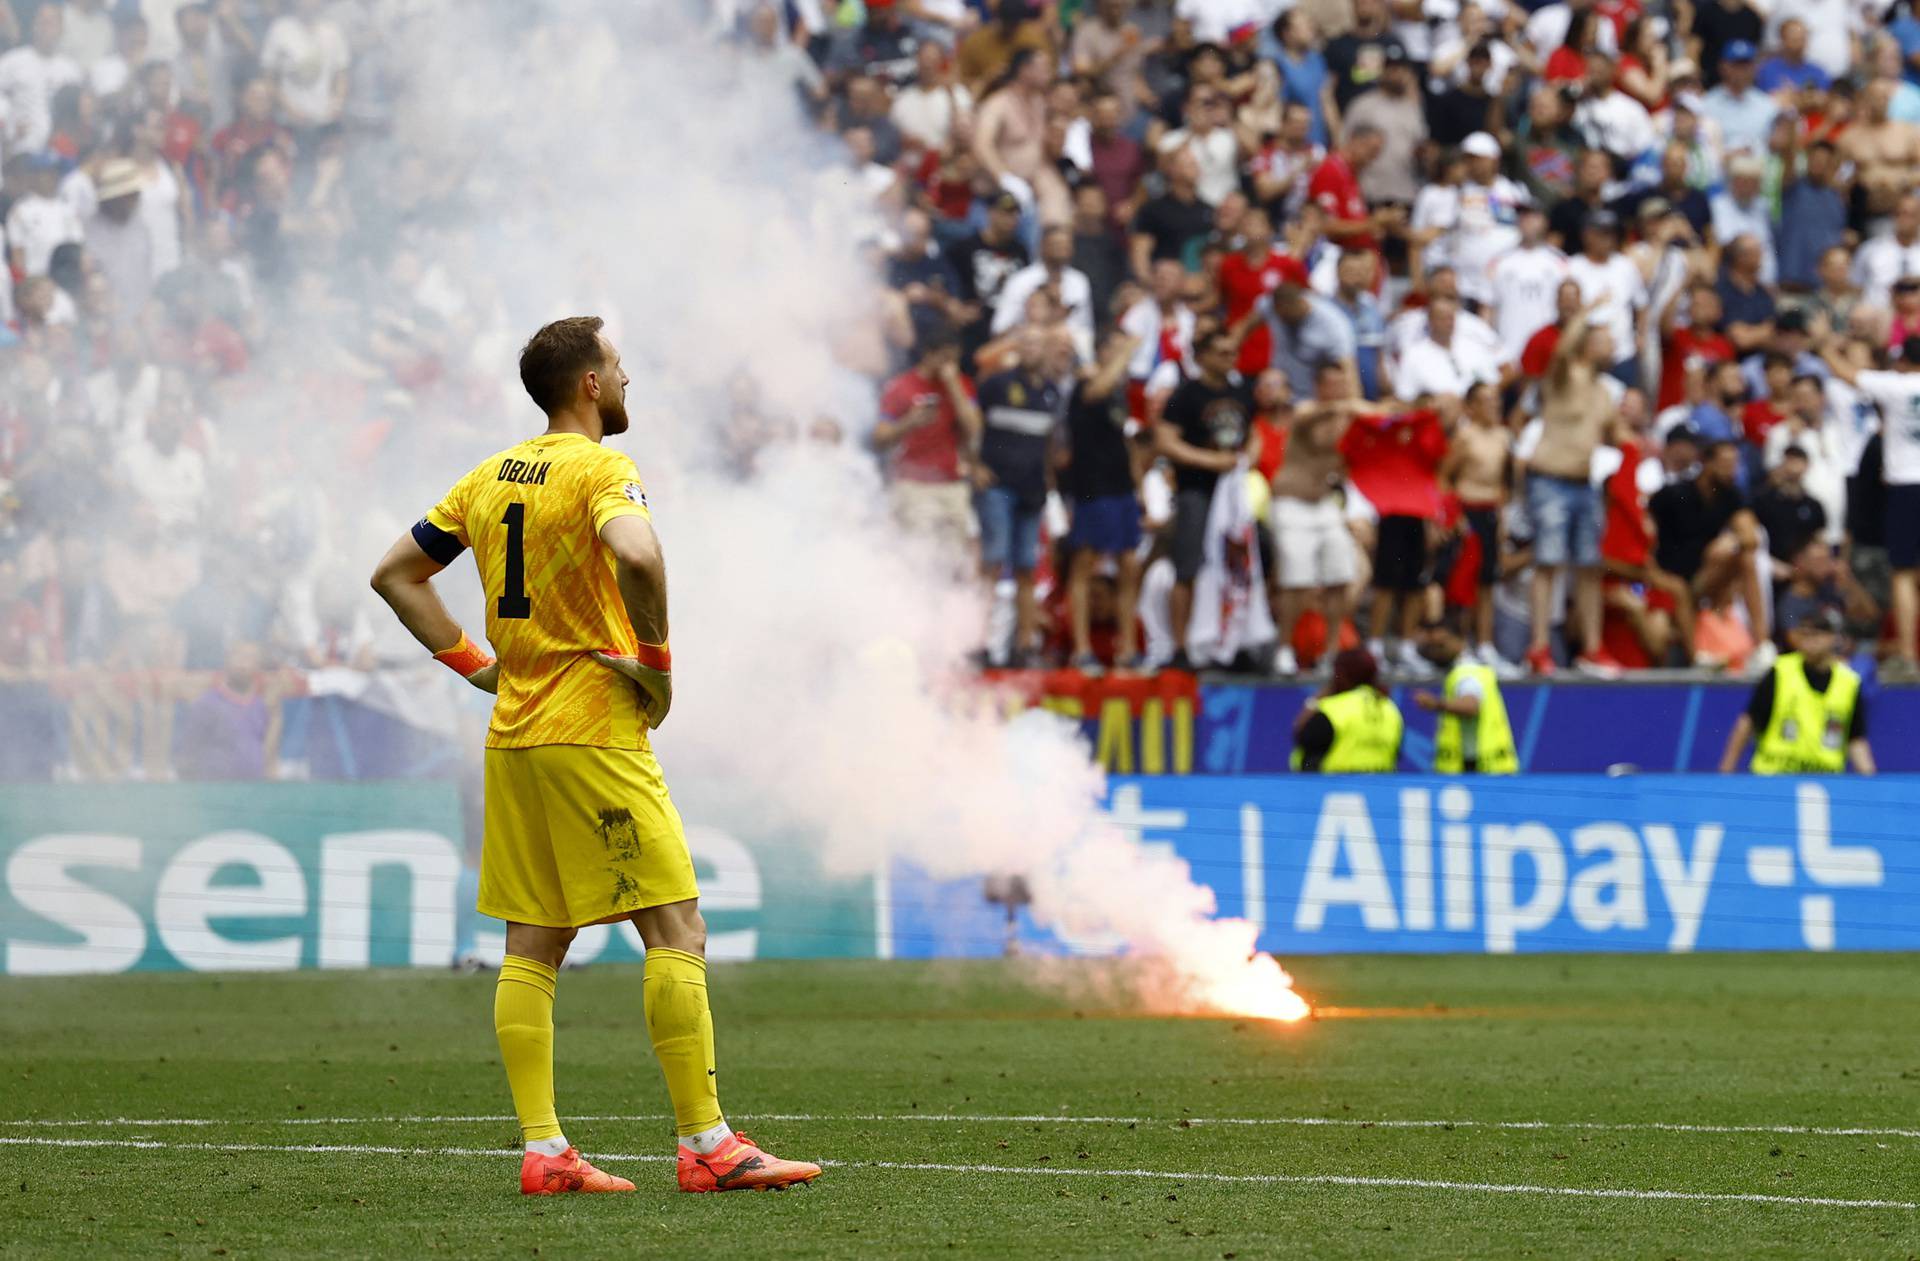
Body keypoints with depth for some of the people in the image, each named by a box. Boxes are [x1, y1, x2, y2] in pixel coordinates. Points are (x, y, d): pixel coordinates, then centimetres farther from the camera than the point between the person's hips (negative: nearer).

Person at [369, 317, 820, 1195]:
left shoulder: (490, 479, 13)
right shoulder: (600, 471, -10)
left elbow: (395, 575, 18)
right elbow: (637, 556, -30)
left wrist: (476, 665, 14)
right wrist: (656, 662, -16)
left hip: (512, 737, 8)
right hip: (594, 731, -8)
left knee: (532, 948, 7)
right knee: (676, 930, -6)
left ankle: (542, 1151, 4)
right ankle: (705, 1145, -8)